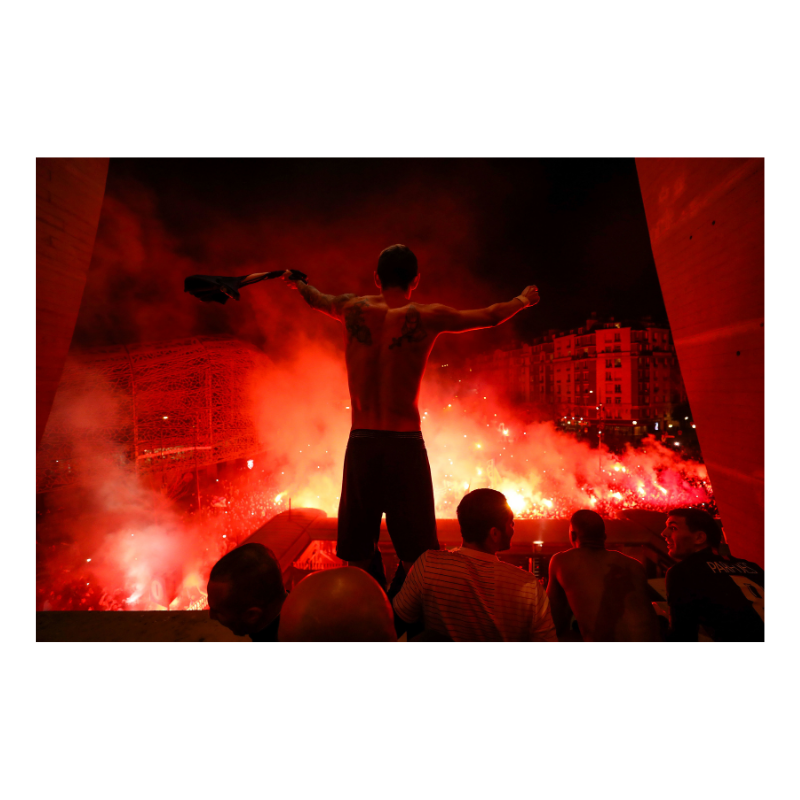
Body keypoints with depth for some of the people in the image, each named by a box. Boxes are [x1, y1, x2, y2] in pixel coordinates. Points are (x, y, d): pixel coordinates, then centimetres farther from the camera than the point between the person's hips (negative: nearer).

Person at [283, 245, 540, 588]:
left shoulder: (354, 308, 3)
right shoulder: (427, 316, -3)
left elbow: (317, 298, 25)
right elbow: (490, 316, 11)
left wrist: (295, 282, 49)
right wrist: (523, 299, 32)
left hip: (360, 443, 3)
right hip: (406, 444, -2)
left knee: (358, 559, 16)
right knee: (417, 560, 10)